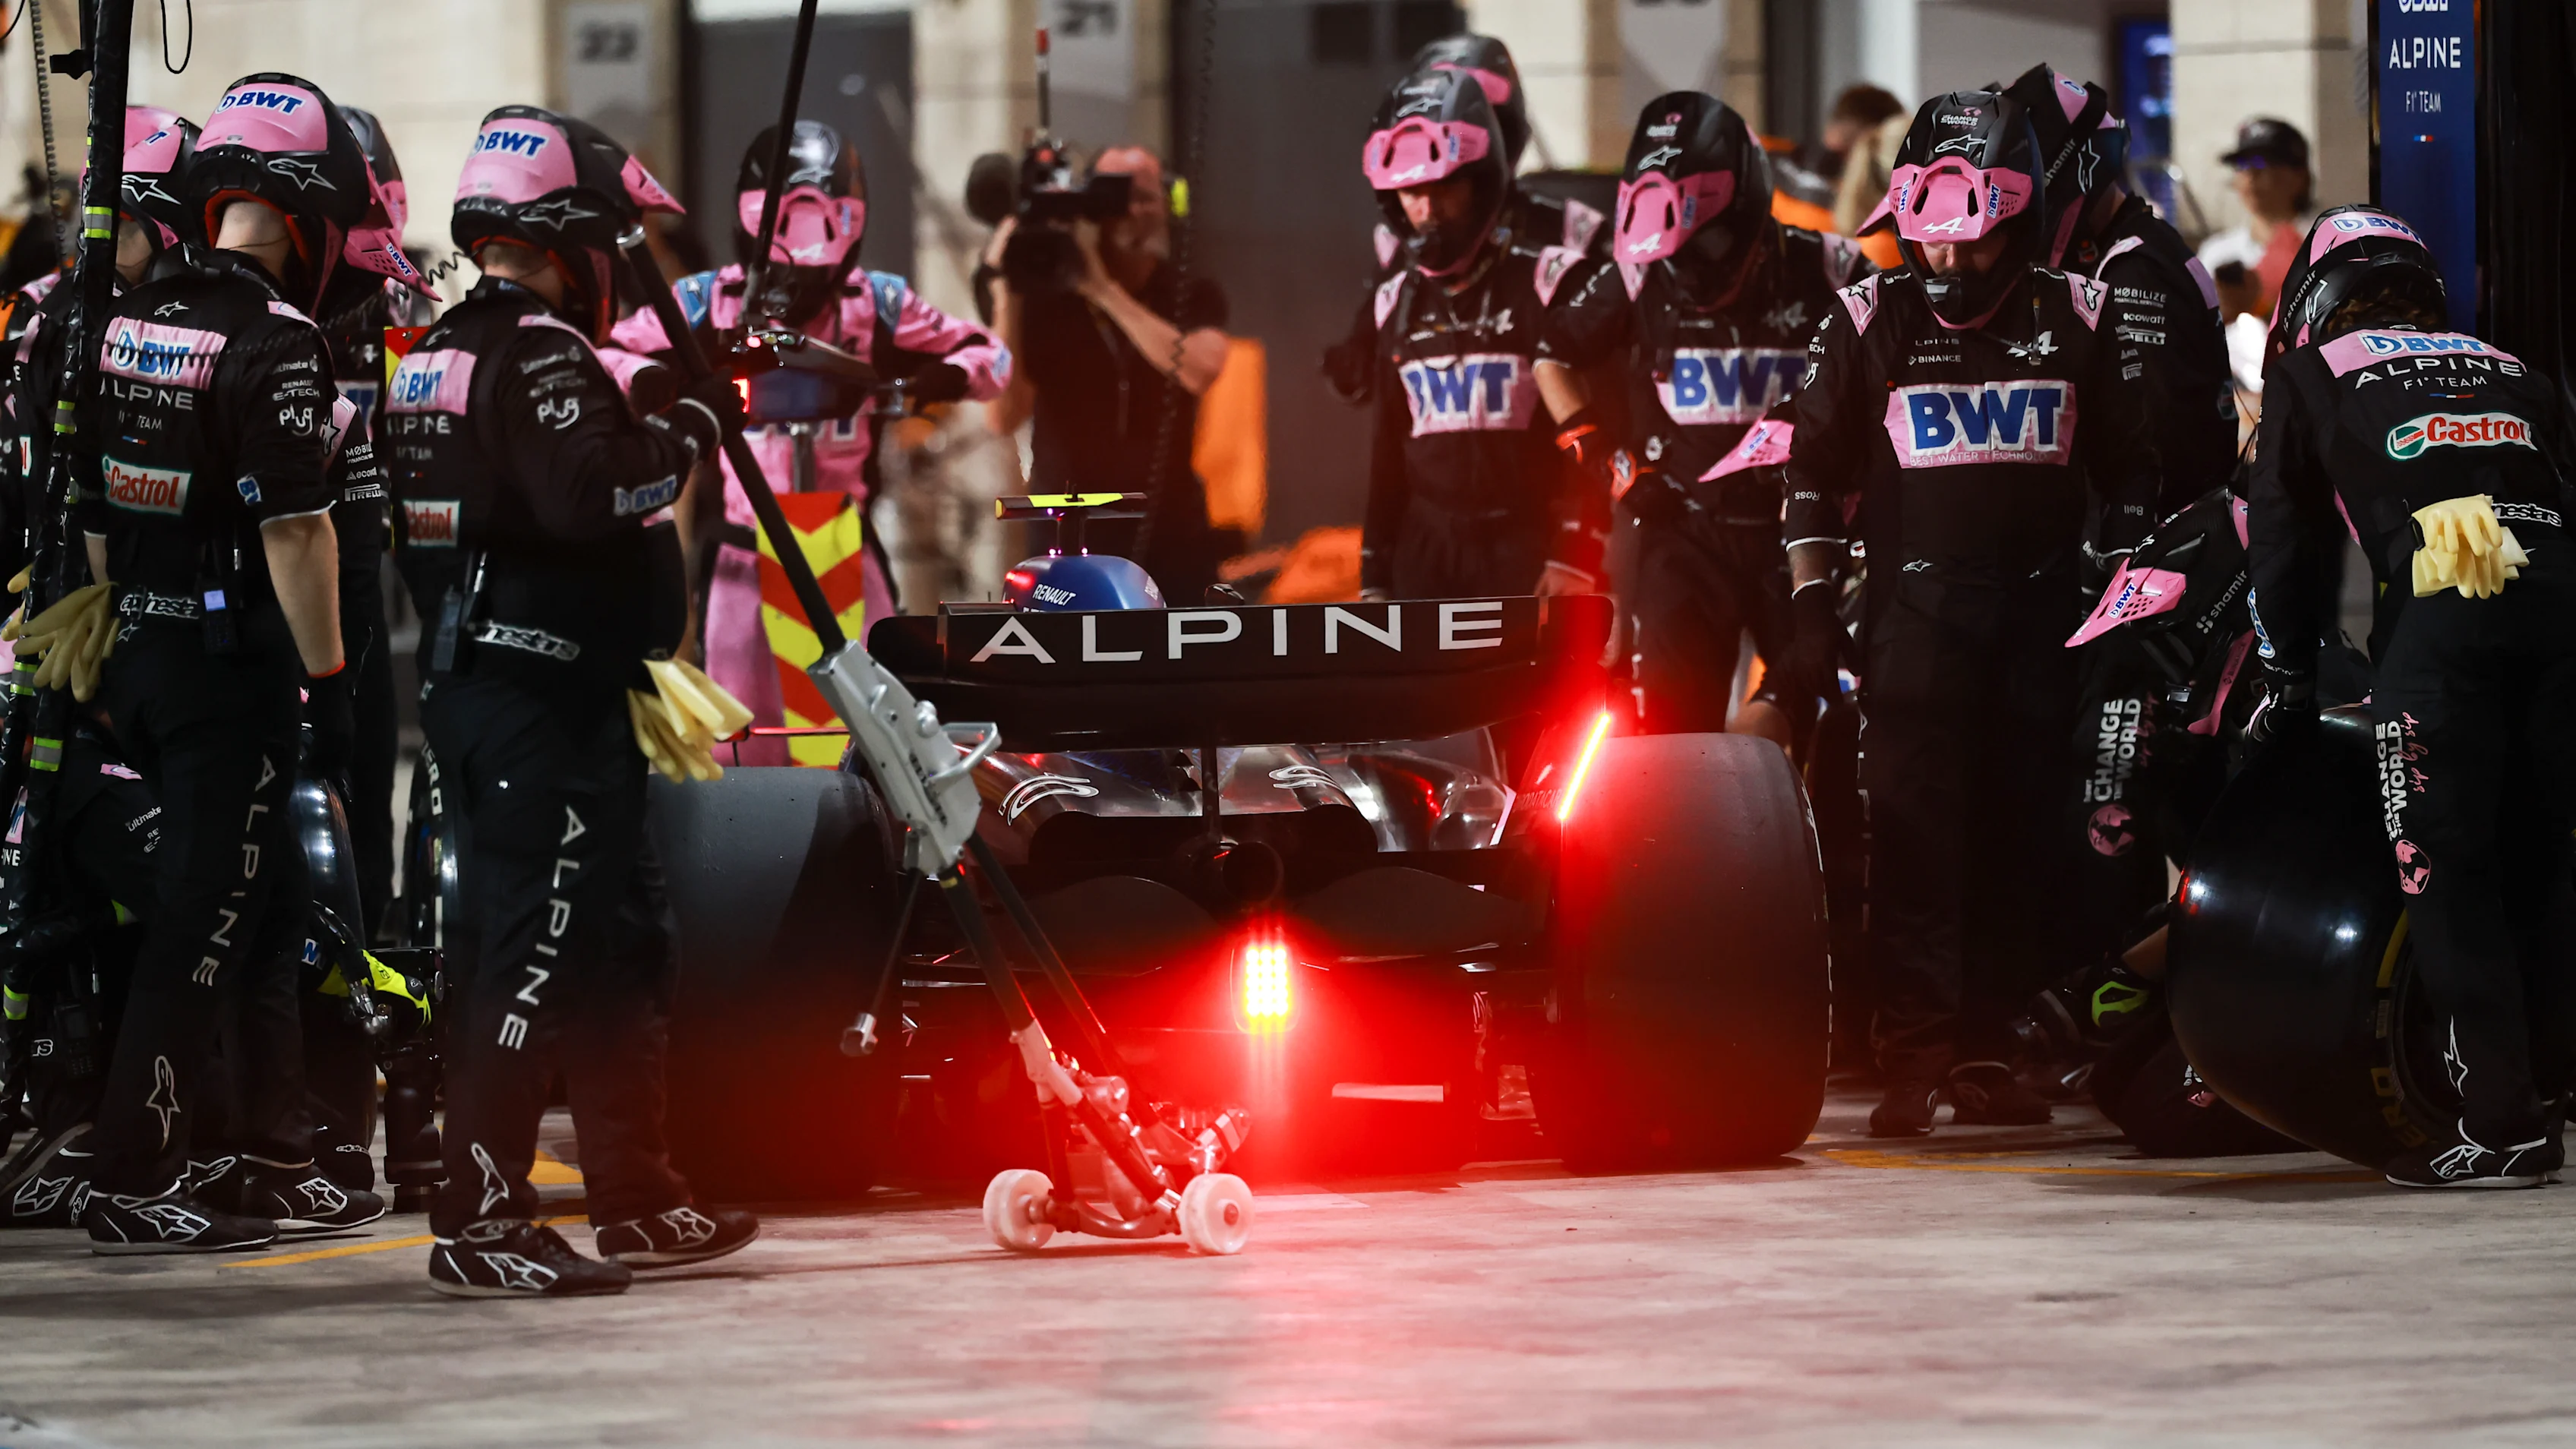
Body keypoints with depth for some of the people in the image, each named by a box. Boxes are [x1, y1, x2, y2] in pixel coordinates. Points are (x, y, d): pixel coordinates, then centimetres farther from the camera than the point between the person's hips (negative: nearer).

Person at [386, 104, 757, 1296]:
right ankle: (478, 1226, -12)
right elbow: (589, 494, -29)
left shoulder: (435, 358, 17)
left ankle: (637, 1200, 21)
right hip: (545, 701, -10)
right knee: (538, 949, -10)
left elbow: (423, 528, 20)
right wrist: (693, 427, -15)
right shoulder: (538, 352, -14)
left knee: (619, 939, 16)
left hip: (466, 689, 10)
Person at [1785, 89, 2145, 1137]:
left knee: (2020, 835, 2)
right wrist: (1811, 599, 2)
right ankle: (1911, 1058, -11)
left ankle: (1986, 1052, 9)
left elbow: (2129, 465, 16)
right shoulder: (1869, 322, 5)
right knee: (1915, 831, -10)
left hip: (2041, 611, 2)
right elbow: (1814, 467, 9)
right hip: (1916, 608, -2)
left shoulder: (2074, 321, 8)